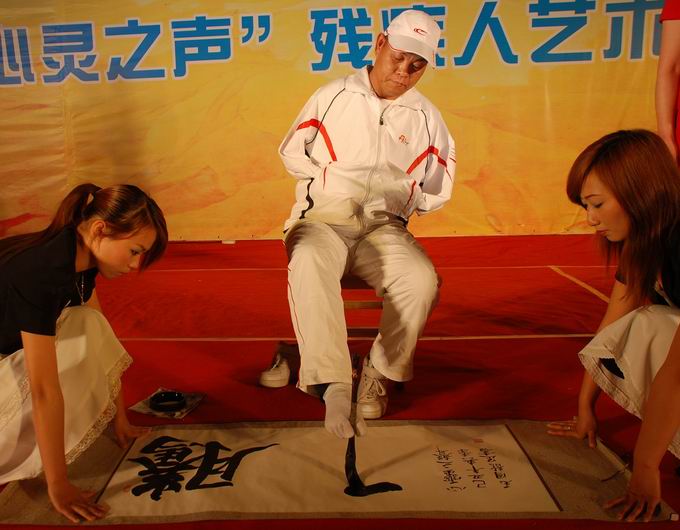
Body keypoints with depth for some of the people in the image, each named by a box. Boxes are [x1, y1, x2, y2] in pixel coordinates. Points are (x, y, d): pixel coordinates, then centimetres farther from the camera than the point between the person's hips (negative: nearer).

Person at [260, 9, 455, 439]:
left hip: (384, 227, 2)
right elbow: (291, 151, 10)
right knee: (308, 264, -37)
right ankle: (334, 384, -38)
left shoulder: (427, 117, 12)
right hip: (322, 218, -1)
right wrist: (331, 179, -6)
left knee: (422, 278, -29)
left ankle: (380, 372, -9)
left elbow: (439, 189, 14)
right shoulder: (334, 95, 8)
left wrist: (402, 192, -6)